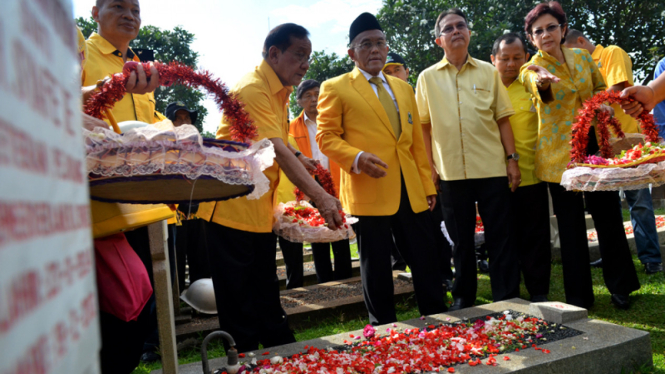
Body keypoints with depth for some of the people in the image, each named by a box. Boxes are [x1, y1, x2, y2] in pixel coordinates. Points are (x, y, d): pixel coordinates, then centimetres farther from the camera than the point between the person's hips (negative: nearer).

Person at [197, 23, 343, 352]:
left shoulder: (280, 90, 11)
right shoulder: (252, 90, -19)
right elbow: (277, 151, -30)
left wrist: (299, 159, 3)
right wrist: (320, 197, -36)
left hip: (260, 211, 9)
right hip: (232, 209, -9)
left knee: (267, 300, 17)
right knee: (240, 309, 2)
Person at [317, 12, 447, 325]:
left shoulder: (403, 88, 20)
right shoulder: (335, 88, 2)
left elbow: (417, 140, 20)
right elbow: (326, 136, -3)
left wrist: (427, 184, 14)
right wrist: (357, 157, -21)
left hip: (410, 191, 5)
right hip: (368, 192, -5)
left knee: (426, 260, 8)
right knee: (376, 266, 5)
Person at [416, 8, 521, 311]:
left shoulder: (488, 72, 8)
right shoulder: (427, 78, 6)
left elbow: (502, 118, 8)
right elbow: (424, 126, 7)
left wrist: (512, 158, 1)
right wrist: (429, 167, 1)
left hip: (492, 169, 0)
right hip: (451, 171, 0)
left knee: (500, 237, 4)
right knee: (461, 239, 10)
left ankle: (507, 298, 16)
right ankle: (463, 297, 25)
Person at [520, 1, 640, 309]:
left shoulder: (583, 57, 8)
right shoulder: (531, 70, -4)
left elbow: (601, 89, 21)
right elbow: (543, 93, -28)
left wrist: (604, 105, -1)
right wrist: (543, 82, -51)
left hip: (594, 145, 3)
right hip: (559, 153, -3)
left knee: (609, 216, 6)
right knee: (572, 226, 2)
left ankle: (619, 286, 25)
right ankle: (579, 297, 16)